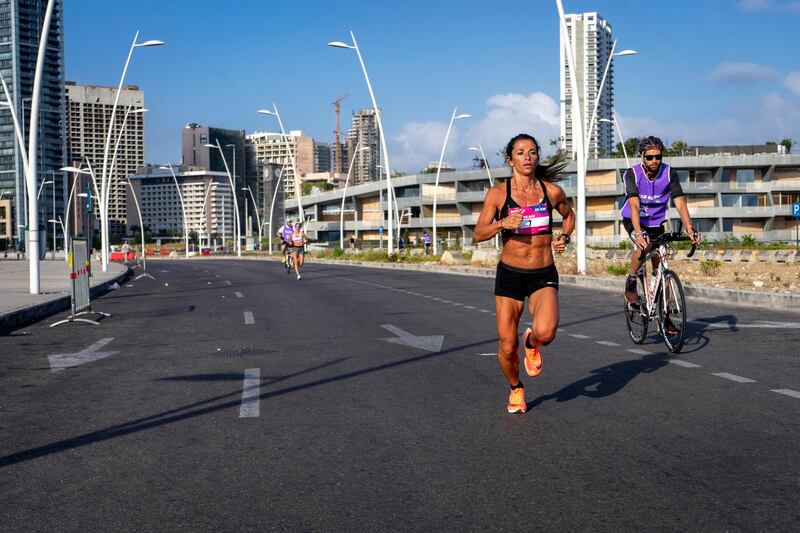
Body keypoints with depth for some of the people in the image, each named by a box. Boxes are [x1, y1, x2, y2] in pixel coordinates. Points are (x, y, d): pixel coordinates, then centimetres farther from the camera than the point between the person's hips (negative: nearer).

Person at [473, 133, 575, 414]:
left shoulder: (552, 191, 0)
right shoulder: (498, 193, -4)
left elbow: (569, 215, 21)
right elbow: (478, 235, -4)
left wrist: (564, 237, 1)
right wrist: (502, 224, -22)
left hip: (544, 275, 0)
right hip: (509, 274, 0)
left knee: (546, 332, -27)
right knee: (507, 346, 1)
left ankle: (531, 344, 11)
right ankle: (515, 389, 33)